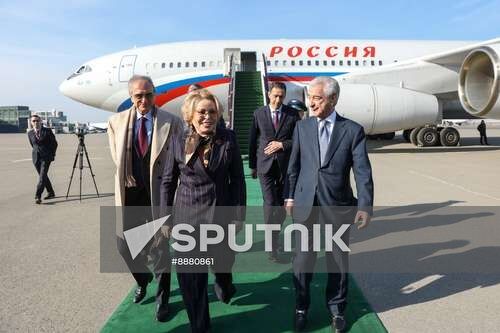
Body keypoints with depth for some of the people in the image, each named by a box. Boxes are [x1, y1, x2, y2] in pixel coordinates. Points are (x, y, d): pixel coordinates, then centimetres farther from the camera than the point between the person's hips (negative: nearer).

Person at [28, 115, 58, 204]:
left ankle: (38, 196, -16)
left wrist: (52, 155, 4)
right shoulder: (30, 133, 4)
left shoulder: (47, 131, -5)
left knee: (42, 176, -13)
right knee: (42, 176, 11)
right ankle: (51, 193, 24)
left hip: (46, 157, -4)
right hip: (36, 157, 4)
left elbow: (54, 143, 3)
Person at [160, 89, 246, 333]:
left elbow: (237, 179, -1)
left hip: (220, 214, 0)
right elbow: (168, 182, 3)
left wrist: (239, 215, -3)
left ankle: (224, 284, 55)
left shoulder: (228, 140, -5)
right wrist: (165, 218, 3)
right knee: (190, 275, 4)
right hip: (187, 217, 0)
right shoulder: (178, 142, -4)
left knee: (223, 262, 16)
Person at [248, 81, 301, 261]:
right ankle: (273, 246, -1)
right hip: (266, 165, -1)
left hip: (285, 165, 2)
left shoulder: (292, 114, 3)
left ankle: (274, 234, 34)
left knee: (282, 204, 11)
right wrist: (252, 165, 10)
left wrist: (282, 144, -12)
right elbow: (252, 140, 8)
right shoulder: (259, 114, 4)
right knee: (270, 204, -9)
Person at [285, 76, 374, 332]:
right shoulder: (302, 127, 2)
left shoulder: (353, 130, -4)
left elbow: (363, 171, -8)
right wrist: (290, 196, 6)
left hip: (338, 206, -1)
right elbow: (294, 165, 7)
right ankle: (301, 307, 32)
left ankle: (336, 308, 36)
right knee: (302, 259, 10)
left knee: (338, 260, 14)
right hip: (305, 203, 1)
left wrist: (365, 205, -15)